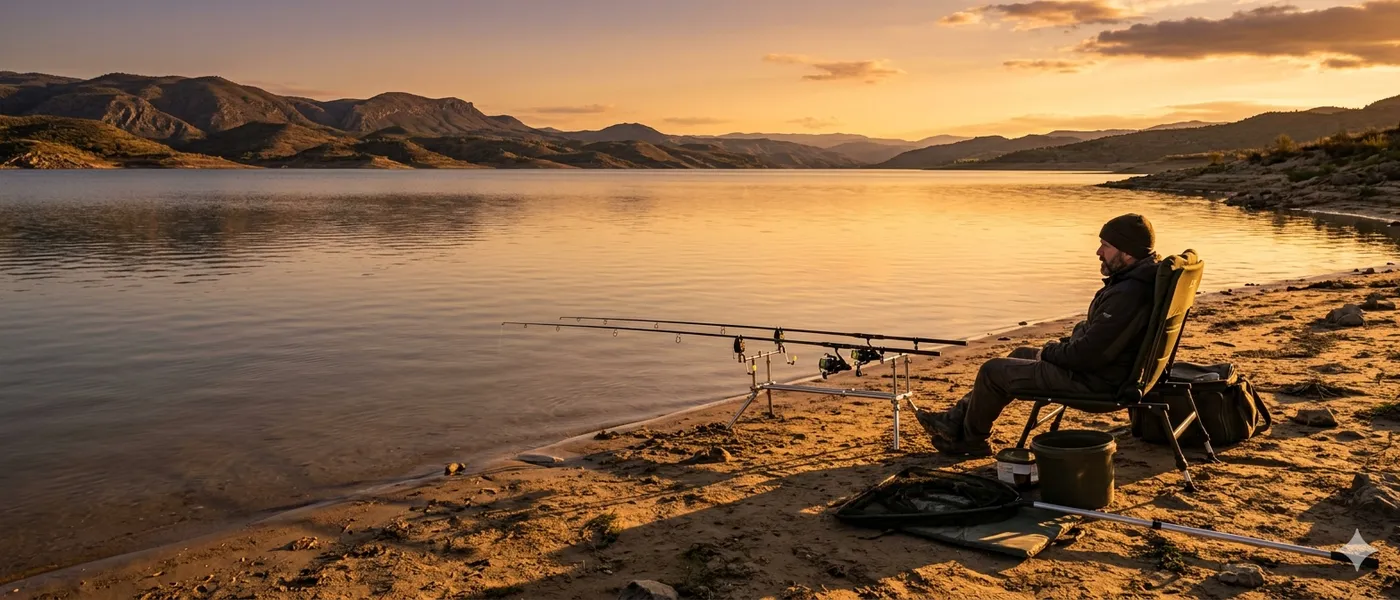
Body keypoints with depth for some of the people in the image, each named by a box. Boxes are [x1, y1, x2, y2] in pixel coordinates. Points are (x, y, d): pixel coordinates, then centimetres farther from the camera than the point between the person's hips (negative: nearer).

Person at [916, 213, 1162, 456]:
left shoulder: (1128, 295, -29)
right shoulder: (1134, 279, 5)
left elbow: (1088, 354, -28)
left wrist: (1048, 352, -11)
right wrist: (1063, 343, 7)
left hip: (1093, 380, -11)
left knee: (992, 371, -3)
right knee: (1021, 355, 22)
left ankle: (971, 440, 20)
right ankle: (956, 419, 26)